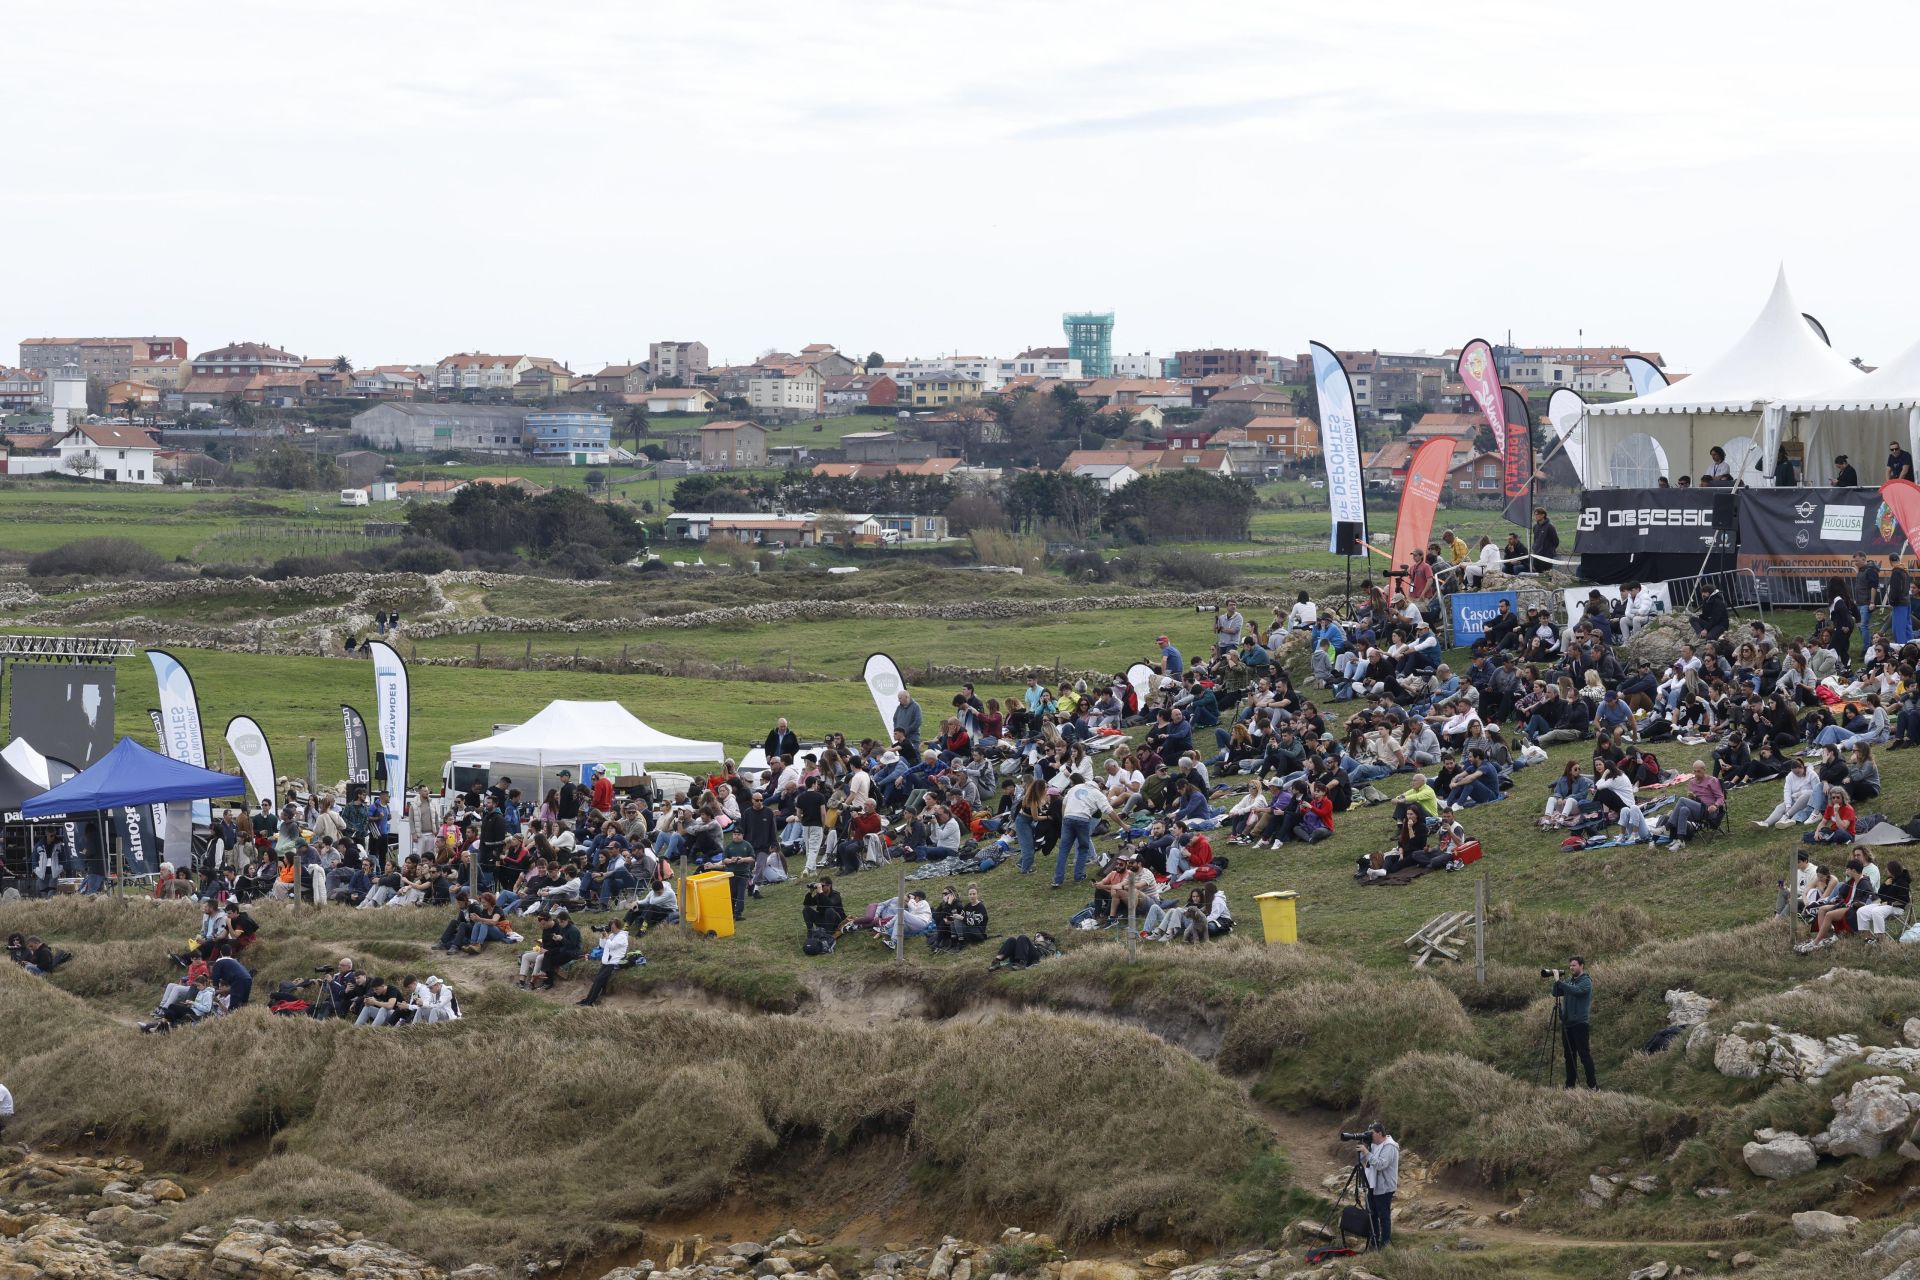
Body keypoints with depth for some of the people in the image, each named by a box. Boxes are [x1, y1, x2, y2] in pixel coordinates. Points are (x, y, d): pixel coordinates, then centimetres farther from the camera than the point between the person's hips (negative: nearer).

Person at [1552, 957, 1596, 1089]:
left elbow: (1576, 990, -25)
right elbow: (1556, 993, 12)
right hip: (1567, 1023, 7)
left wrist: (1559, 982, -25)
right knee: (1569, 1056, 10)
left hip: (1580, 1023, -7)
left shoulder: (1586, 981, -7)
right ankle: (1569, 1085, 14)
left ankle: (1592, 1085, -5)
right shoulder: (1569, 980, 14)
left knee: (1584, 1055, -7)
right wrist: (1556, 982, -4)